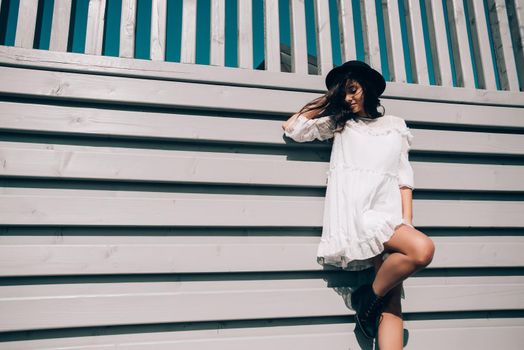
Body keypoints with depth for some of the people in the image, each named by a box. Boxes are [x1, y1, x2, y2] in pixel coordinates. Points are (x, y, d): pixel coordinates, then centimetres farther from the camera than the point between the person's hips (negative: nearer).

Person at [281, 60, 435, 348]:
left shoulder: (396, 126, 24)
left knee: (392, 304, -10)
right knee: (422, 249, -28)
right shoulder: (338, 122, 22)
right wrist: (327, 99, 20)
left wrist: (407, 221, 2)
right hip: (354, 208, -3)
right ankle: (368, 296, -7)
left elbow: (404, 178, 15)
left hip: (388, 209, 3)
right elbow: (291, 127, 13)